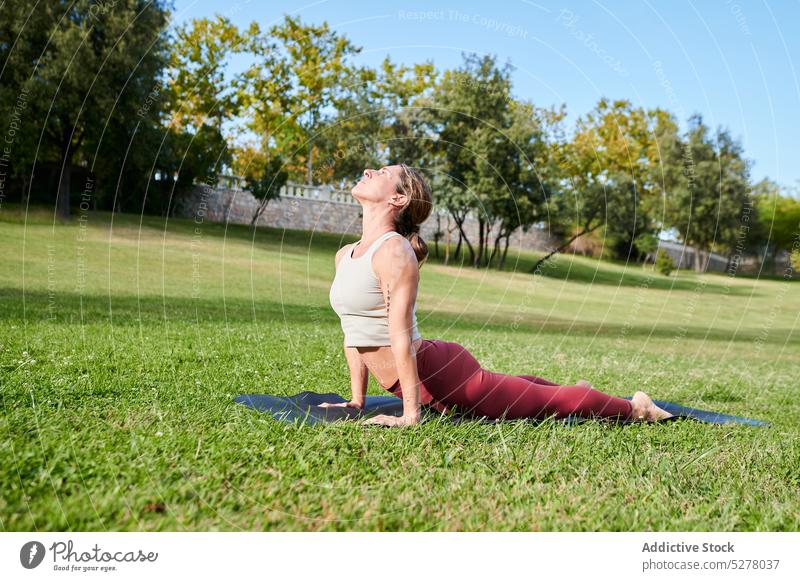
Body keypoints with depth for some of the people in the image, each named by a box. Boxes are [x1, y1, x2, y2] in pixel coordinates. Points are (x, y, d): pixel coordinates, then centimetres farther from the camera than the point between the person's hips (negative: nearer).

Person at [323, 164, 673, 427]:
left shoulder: (395, 251, -21)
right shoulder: (344, 255, 5)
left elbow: (401, 335, -26)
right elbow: (355, 333, 12)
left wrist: (410, 415, -26)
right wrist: (357, 400, 12)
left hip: (437, 372, -9)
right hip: (431, 375, 9)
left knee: (548, 403, 7)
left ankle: (635, 408, 30)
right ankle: (574, 389, 59)